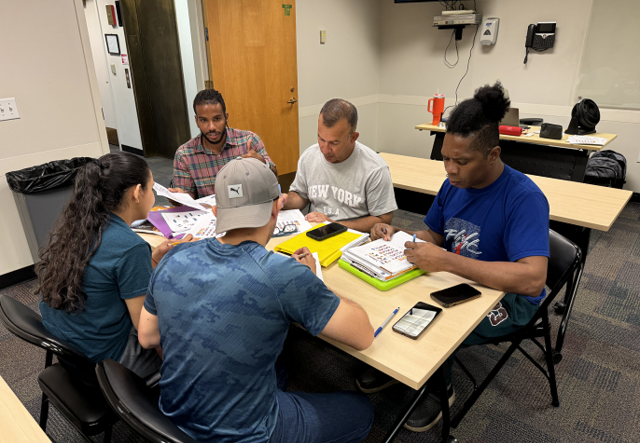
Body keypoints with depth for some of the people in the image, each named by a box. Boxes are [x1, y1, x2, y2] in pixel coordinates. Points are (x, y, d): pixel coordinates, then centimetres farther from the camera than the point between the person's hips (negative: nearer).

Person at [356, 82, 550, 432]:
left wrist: (446, 261, -41)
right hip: (458, 281, 7)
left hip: (508, 298, -6)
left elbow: (532, 279, -38)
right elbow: (434, 235, 11)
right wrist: (398, 235, -11)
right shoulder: (454, 183, -3)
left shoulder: (524, 198, -27)